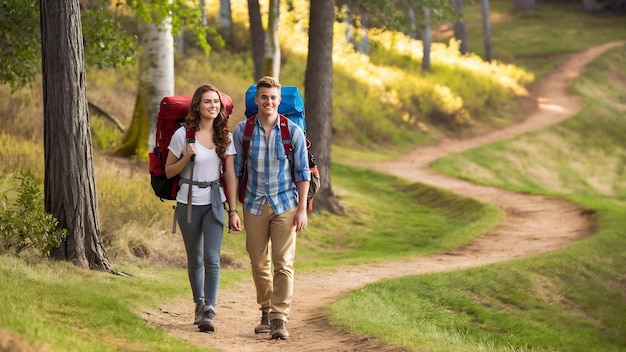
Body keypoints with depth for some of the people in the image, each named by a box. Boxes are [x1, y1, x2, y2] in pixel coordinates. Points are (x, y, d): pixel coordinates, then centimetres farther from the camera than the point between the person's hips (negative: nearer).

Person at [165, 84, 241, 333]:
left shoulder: (225, 137, 2)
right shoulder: (183, 134, -6)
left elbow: (230, 175, 3)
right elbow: (169, 172, 0)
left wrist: (233, 210, -1)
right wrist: (186, 157, -18)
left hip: (214, 203, 1)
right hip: (188, 203, -1)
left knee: (212, 257, -12)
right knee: (195, 258, 10)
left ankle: (209, 311, -10)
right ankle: (199, 303, 28)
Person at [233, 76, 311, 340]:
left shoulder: (293, 132, -3)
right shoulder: (242, 131, -1)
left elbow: (303, 173, 1)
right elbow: (234, 171, 6)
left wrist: (302, 209, -5)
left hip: (285, 206, -2)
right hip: (254, 206, 2)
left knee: (283, 263, -8)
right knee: (259, 264, 8)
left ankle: (280, 319, -7)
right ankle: (266, 312, 23)